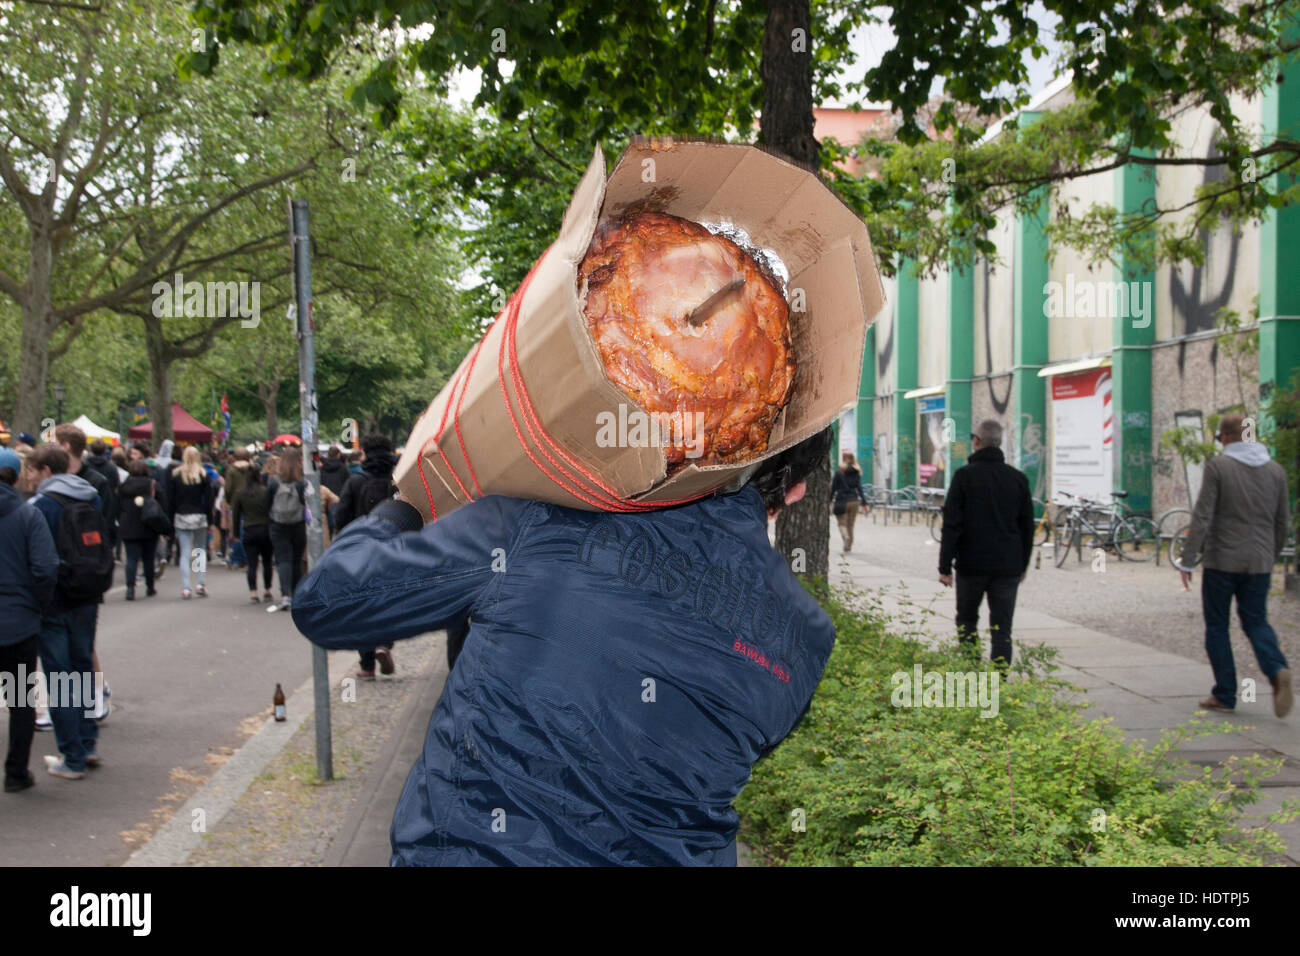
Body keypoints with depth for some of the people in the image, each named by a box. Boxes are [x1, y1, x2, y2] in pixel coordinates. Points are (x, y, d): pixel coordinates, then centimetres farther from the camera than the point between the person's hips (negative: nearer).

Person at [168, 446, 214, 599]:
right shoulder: (203, 475, -2)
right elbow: (208, 499, -4)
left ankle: (185, 588, -3)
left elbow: (170, 499, 2)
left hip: (181, 517, 1)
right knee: (200, 550, 10)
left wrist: (171, 518, 7)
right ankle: (200, 584, -1)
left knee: (185, 553, 2)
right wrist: (208, 516, 3)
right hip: (199, 517, -1)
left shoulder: (175, 475, 1)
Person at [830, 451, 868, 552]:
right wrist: (864, 503, 0)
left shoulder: (839, 472, -7)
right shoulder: (857, 473, 2)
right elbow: (859, 488, -1)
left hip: (842, 501, -3)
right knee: (850, 525, 12)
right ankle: (849, 545, 16)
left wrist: (830, 500, 8)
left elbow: (833, 488, -3)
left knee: (842, 523, 1)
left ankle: (846, 537, -26)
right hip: (854, 501, 3)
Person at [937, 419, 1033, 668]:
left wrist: (945, 566, -5)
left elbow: (952, 524, -9)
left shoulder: (965, 475, -6)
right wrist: (1023, 565, 19)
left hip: (972, 564, -2)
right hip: (1008, 566, 2)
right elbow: (1027, 526, 10)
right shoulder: (1018, 478, 5)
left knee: (967, 620, 15)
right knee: (1002, 629, 4)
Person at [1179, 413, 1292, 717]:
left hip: (1222, 560, -4)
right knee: (1256, 621, 13)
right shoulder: (1275, 470, 7)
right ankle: (1277, 669, -14)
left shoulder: (1217, 466, -8)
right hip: (1259, 563, 4)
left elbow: (1202, 517, -13)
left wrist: (1188, 561, -10)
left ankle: (1224, 694, 8)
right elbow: (1283, 522, 12)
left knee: (1217, 627, 7)